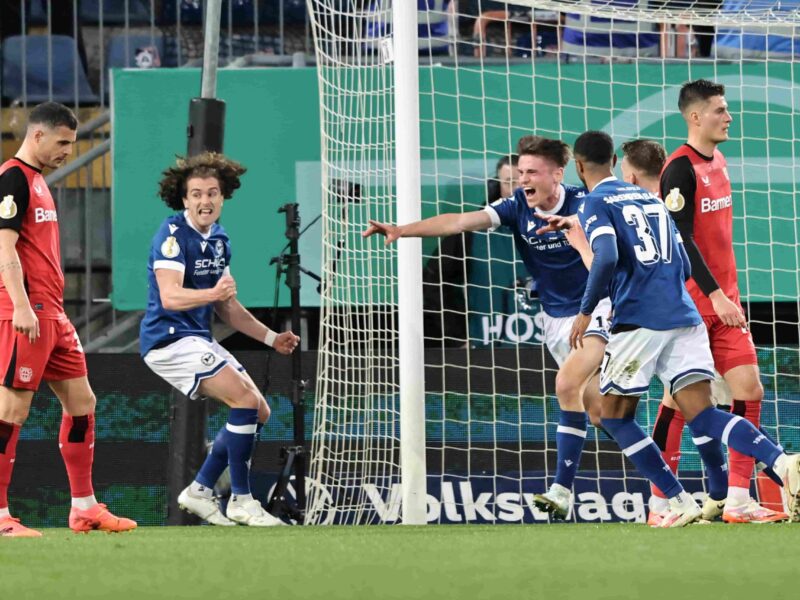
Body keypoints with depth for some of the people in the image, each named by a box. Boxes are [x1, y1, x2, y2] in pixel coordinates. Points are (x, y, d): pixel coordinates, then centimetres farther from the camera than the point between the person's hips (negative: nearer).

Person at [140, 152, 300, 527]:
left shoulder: (219, 239, 13)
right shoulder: (173, 233, -14)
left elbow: (225, 307, 21)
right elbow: (169, 296, -25)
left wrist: (270, 337, 16)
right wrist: (212, 293, -40)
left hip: (199, 339, 9)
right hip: (169, 338, -9)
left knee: (259, 412, 8)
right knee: (246, 400, -20)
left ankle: (200, 491, 14)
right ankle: (240, 502, -15)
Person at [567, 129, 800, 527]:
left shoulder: (594, 205, 1)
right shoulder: (652, 199, 22)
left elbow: (607, 259, -17)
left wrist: (585, 312, -6)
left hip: (638, 322, -6)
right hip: (684, 317, 6)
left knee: (615, 416, 11)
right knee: (703, 416, -2)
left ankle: (681, 503, 2)